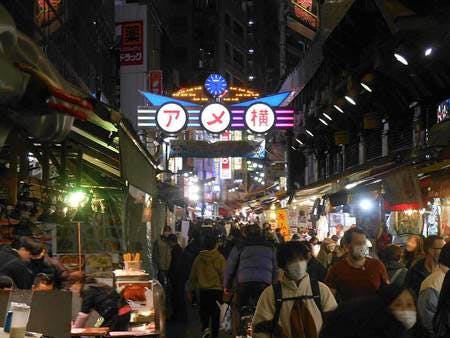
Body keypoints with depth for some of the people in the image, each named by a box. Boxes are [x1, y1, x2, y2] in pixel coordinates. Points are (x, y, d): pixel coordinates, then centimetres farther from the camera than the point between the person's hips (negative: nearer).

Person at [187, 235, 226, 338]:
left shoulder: (199, 258, -1)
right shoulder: (219, 258, -10)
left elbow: (193, 275, 5)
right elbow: (224, 275, -10)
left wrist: (190, 290, 13)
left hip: (203, 290, 2)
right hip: (216, 289, -2)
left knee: (204, 311, 17)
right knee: (215, 314, 7)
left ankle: (205, 327, -6)